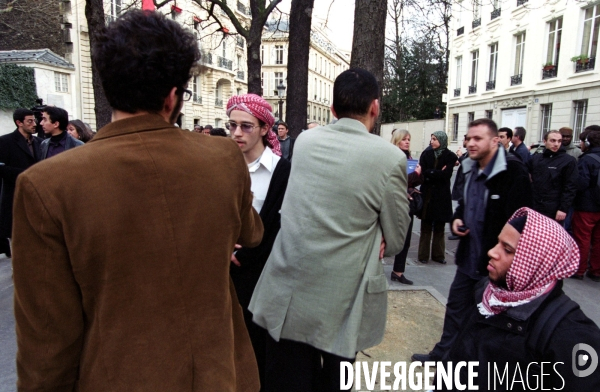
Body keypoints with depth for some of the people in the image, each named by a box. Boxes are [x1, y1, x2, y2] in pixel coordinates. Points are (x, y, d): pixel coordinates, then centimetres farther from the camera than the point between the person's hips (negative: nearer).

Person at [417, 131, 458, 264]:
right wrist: (438, 173, -13)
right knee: (426, 227, 5)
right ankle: (423, 255, 12)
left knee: (439, 228, 8)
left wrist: (430, 174, -12)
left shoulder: (450, 156, -1)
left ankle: (438, 254, 17)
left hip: (442, 196, -1)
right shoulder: (426, 153, 4)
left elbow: (446, 175, -14)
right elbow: (423, 171, -8)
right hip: (427, 194, 1)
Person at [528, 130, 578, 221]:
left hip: (554, 211, -4)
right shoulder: (535, 158, 10)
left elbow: (570, 188, -8)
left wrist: (563, 209, -13)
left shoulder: (569, 161, -3)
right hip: (534, 207, 4)